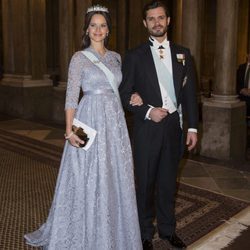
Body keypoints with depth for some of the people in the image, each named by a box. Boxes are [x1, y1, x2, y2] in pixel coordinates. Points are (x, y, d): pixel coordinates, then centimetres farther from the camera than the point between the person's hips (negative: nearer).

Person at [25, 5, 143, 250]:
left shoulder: (115, 57, 12)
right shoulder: (80, 58, -4)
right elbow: (71, 97, -8)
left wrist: (132, 97, -1)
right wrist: (70, 131, -16)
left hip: (115, 121, 5)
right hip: (90, 121, -5)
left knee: (116, 178, 11)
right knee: (89, 179, 2)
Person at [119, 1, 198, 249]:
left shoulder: (182, 53, 7)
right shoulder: (135, 56, -2)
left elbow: (189, 93, 7)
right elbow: (124, 94, -3)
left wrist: (192, 127, 3)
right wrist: (147, 111, -16)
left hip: (173, 126, 3)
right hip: (147, 127, -3)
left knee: (168, 180, 15)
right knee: (145, 182, 8)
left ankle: (167, 229, 33)